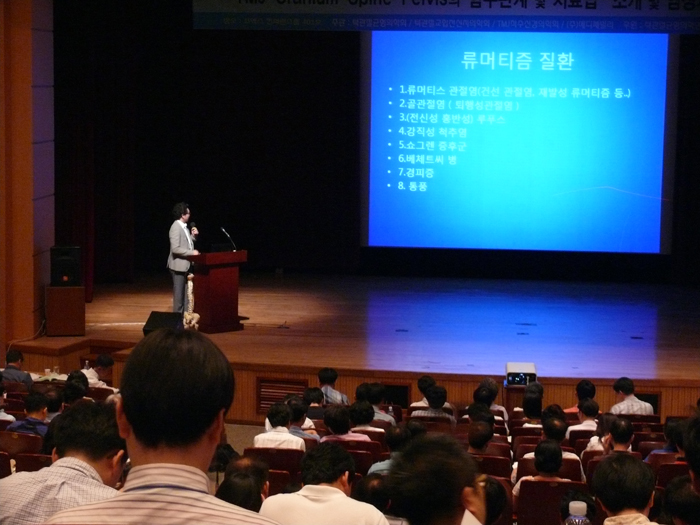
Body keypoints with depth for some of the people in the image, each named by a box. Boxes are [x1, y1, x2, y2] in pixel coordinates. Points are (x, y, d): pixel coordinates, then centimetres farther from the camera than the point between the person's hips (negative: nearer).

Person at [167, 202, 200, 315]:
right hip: (179, 265, -9)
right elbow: (175, 248, -24)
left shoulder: (184, 227, 11)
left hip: (186, 265, 9)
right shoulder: (176, 227, -18)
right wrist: (192, 252, -23)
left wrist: (194, 236, 4)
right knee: (179, 293, -2)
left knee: (187, 292, 12)